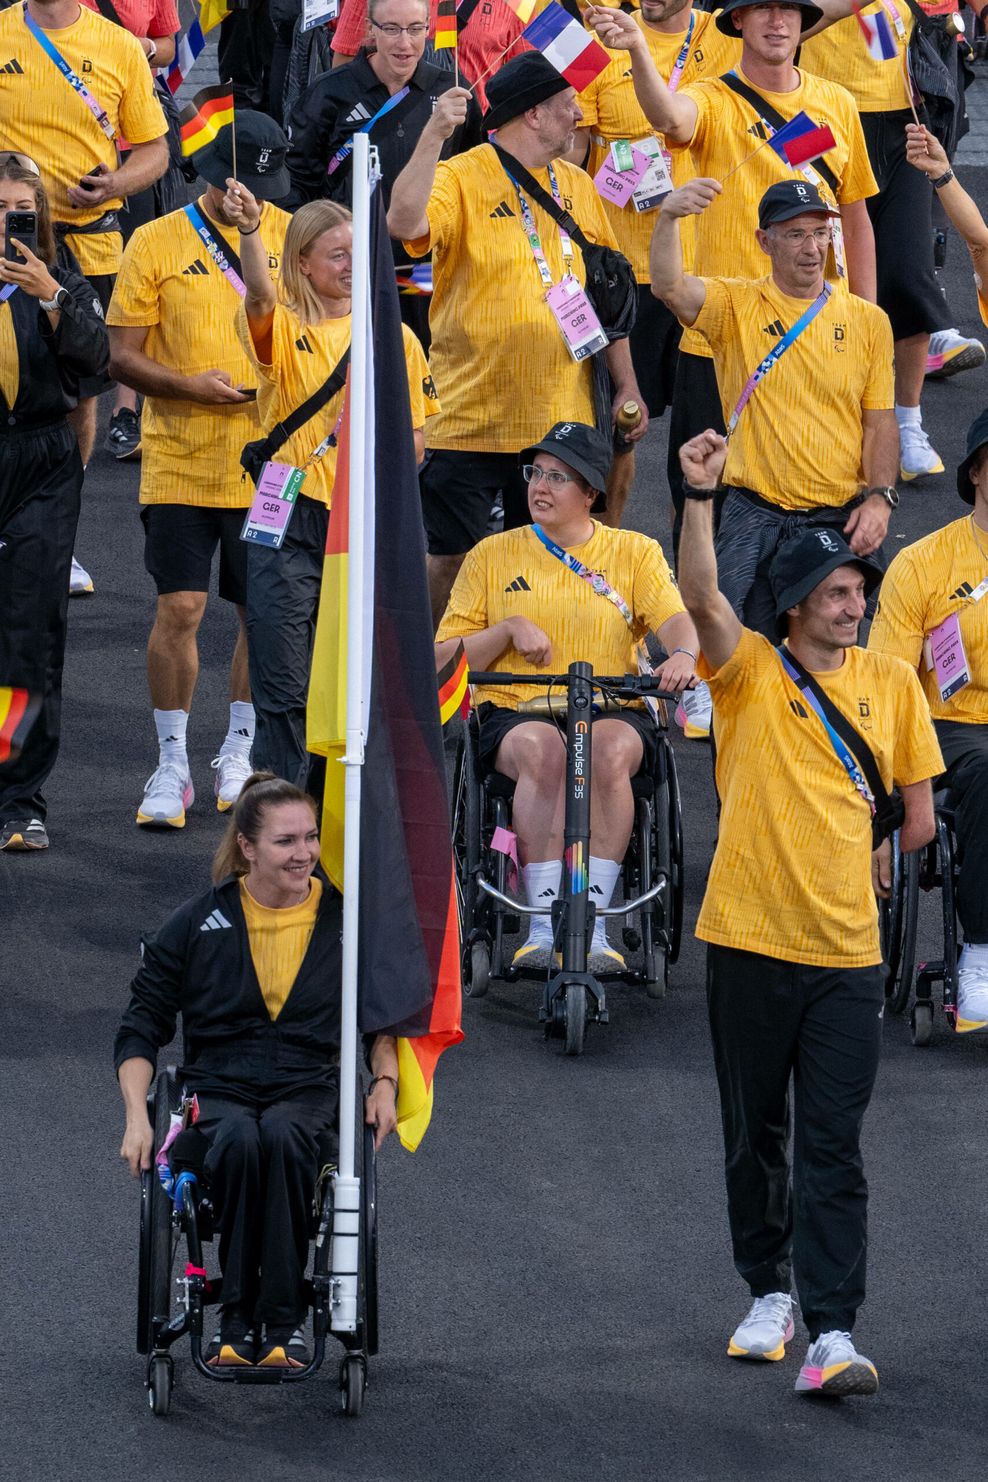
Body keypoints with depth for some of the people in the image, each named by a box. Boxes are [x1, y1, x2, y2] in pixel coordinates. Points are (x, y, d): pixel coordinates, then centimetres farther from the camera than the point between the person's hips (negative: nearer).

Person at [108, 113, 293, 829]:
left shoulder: (292, 235, 5)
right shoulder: (156, 244, -1)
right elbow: (123, 355, -1)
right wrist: (190, 386, -18)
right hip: (180, 465, -2)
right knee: (180, 609, -7)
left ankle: (239, 754, 23)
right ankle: (172, 765, 5)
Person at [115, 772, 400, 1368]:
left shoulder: (346, 920, 9)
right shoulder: (199, 922, 5)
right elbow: (141, 1028, 9)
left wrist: (385, 1081, 4)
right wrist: (137, 1118, -5)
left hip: (310, 1089, 0)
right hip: (218, 1088, 0)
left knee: (281, 1136, -37)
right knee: (239, 1141, -38)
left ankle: (283, 1323, -33)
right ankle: (237, 1321, -30)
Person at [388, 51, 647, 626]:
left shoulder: (577, 186, 12)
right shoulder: (462, 179, -6)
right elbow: (404, 222, -27)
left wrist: (627, 385, 10)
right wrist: (433, 135, -34)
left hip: (562, 420, 5)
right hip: (472, 420, -5)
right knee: (449, 558, -3)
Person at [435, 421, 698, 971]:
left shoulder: (635, 553, 13)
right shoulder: (493, 555, 14)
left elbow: (676, 620, -4)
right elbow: (444, 660, 13)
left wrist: (683, 654, -28)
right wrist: (508, 628, -5)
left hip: (614, 712, 0)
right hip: (515, 713, 0)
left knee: (612, 751, -37)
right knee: (541, 751, -37)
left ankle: (593, 921, -35)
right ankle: (544, 922, -38)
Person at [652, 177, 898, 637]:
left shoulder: (868, 321, 6)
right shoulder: (738, 306, 0)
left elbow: (880, 423, 7)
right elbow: (668, 287, -19)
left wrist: (879, 498, -9)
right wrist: (668, 217, -37)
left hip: (843, 517, 2)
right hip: (755, 518, -2)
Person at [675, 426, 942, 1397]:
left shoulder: (891, 685, 6)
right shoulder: (749, 673, -2)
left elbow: (918, 815, 14)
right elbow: (701, 598, -22)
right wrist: (700, 496, -33)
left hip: (846, 951, 1)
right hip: (749, 943, -1)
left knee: (833, 1150, -6)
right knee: (754, 1136, 10)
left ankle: (832, 1335, -13)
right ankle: (769, 1293, 29)